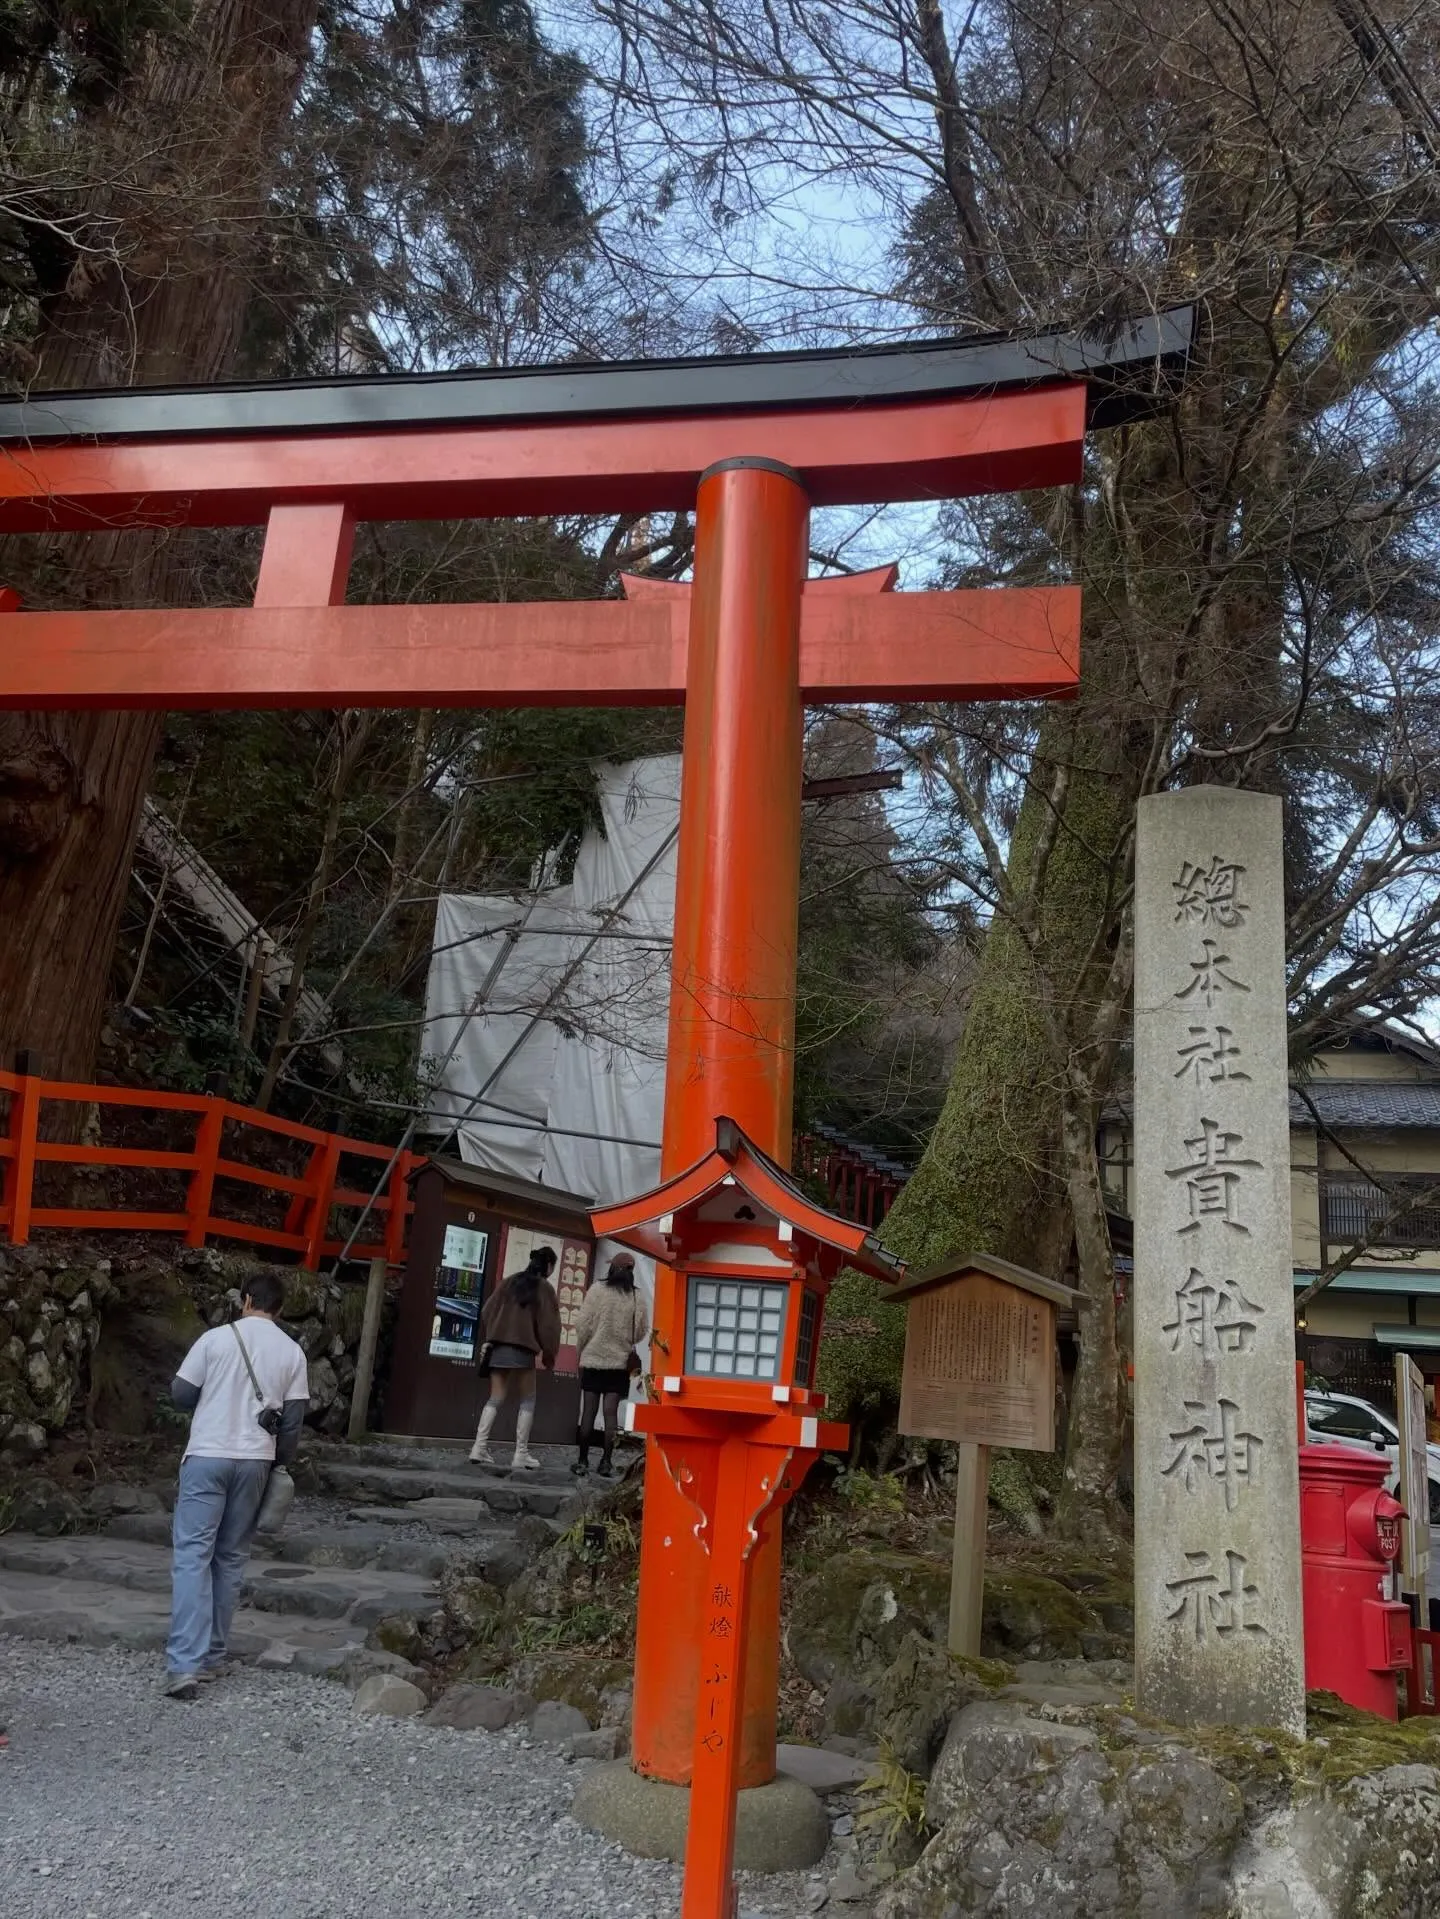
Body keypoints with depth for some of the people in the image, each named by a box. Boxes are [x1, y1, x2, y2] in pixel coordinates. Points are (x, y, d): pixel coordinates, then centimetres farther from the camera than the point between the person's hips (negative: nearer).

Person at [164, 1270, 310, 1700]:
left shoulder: (216, 1338, -3)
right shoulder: (292, 1352, 3)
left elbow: (180, 1394, 1)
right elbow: (294, 1417, 4)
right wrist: (280, 1462, 16)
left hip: (207, 1457, -3)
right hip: (254, 1461, 3)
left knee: (193, 1555, -4)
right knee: (231, 1558, 13)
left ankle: (185, 1663, -12)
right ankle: (212, 1657, 16)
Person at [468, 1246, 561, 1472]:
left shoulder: (510, 1281, 14)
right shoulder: (545, 1288, 0)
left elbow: (488, 1311, 13)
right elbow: (548, 1323, -3)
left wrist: (486, 1341, 18)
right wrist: (549, 1354, 5)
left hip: (498, 1345, 5)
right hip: (523, 1348, -5)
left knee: (496, 1398, 9)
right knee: (527, 1400, 4)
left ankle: (479, 1448, 0)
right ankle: (521, 1455, 0)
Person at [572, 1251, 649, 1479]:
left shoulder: (597, 1290, -8)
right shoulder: (636, 1298, -3)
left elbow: (582, 1324, -7)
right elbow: (641, 1332, 3)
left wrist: (582, 1349, 7)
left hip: (593, 1359, -1)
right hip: (620, 1362, 1)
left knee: (588, 1411, 4)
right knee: (611, 1413, 4)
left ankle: (582, 1461, 7)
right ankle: (606, 1462, 3)